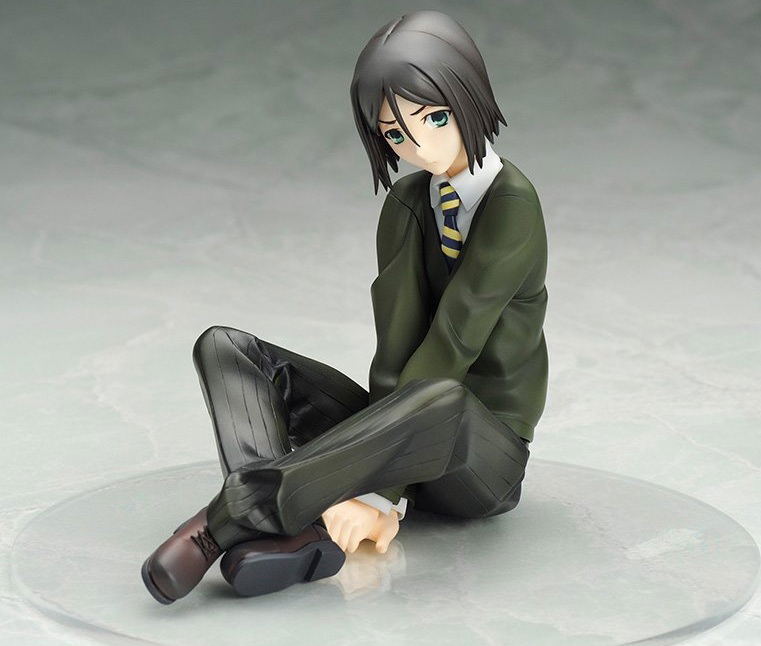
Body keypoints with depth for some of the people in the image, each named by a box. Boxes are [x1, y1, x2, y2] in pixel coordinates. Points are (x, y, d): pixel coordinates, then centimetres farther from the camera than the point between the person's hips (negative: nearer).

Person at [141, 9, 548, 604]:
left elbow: (450, 347, -20)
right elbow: (397, 347, -7)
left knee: (439, 400, -43)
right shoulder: (406, 206, 6)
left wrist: (381, 493, -24)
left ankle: (228, 519, -36)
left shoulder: (512, 204, -14)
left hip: (484, 457, -6)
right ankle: (298, 528, -36)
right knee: (225, 348, -9)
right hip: (411, 437, 6)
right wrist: (385, 489, -19)